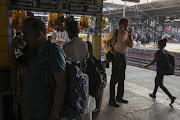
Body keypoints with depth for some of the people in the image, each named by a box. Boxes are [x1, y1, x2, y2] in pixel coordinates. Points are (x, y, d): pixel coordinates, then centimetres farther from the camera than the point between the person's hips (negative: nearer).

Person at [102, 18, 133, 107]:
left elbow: (131, 45, 9)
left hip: (123, 57, 7)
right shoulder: (114, 32, -6)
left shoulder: (126, 34, 13)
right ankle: (112, 99, 5)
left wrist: (129, 35, -3)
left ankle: (119, 97, 27)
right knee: (115, 78, -4)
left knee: (122, 78, 13)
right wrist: (111, 50, -13)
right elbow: (104, 41, -6)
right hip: (116, 56, -7)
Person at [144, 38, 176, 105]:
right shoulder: (166, 51, 3)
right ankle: (154, 94, 36)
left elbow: (153, 61, -13)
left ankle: (171, 96, -8)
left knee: (160, 85, 0)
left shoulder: (158, 52, -17)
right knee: (156, 80, 24)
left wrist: (147, 66, 0)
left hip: (160, 71, -8)